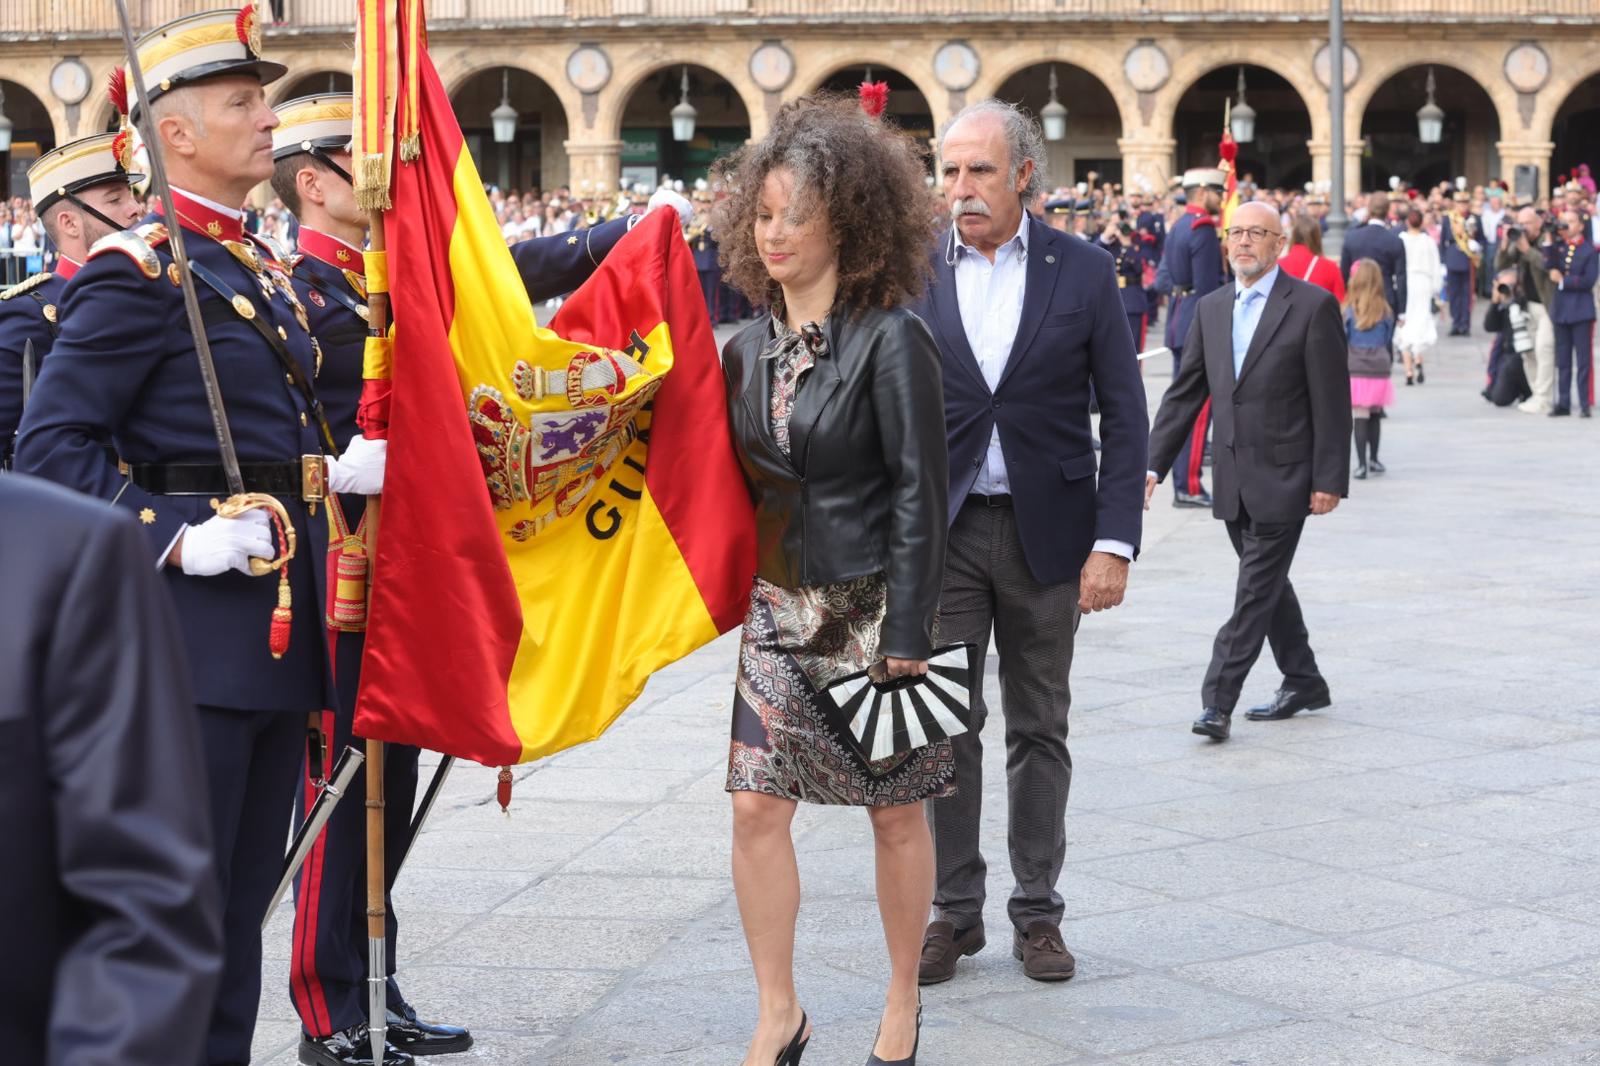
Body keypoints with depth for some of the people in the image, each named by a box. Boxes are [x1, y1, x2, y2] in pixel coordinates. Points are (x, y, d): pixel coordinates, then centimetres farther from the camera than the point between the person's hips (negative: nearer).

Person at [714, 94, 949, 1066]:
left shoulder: (890, 341, -12)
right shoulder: (750, 348, 7)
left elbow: (919, 495, -14)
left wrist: (908, 635, -16)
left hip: (872, 610, -5)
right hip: (777, 608, 5)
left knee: (897, 811, 7)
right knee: (758, 805, 1)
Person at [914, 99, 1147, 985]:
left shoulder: (1083, 272, -1)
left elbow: (1124, 414, -1)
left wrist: (1114, 541, -8)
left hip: (1046, 532, 0)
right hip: (940, 532, 0)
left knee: (1040, 729, 8)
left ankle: (1037, 911, 19)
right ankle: (953, 910, 15)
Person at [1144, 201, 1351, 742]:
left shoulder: (1313, 306, -7)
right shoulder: (1211, 309, 10)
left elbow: (1332, 402, -9)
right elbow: (1184, 393, 11)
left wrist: (1329, 480, -12)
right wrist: (1154, 464, 3)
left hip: (1283, 478, -6)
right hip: (1235, 479, 6)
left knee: (1256, 588, -8)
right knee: (1267, 584, 15)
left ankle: (1218, 701, -10)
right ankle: (1303, 682, 30)